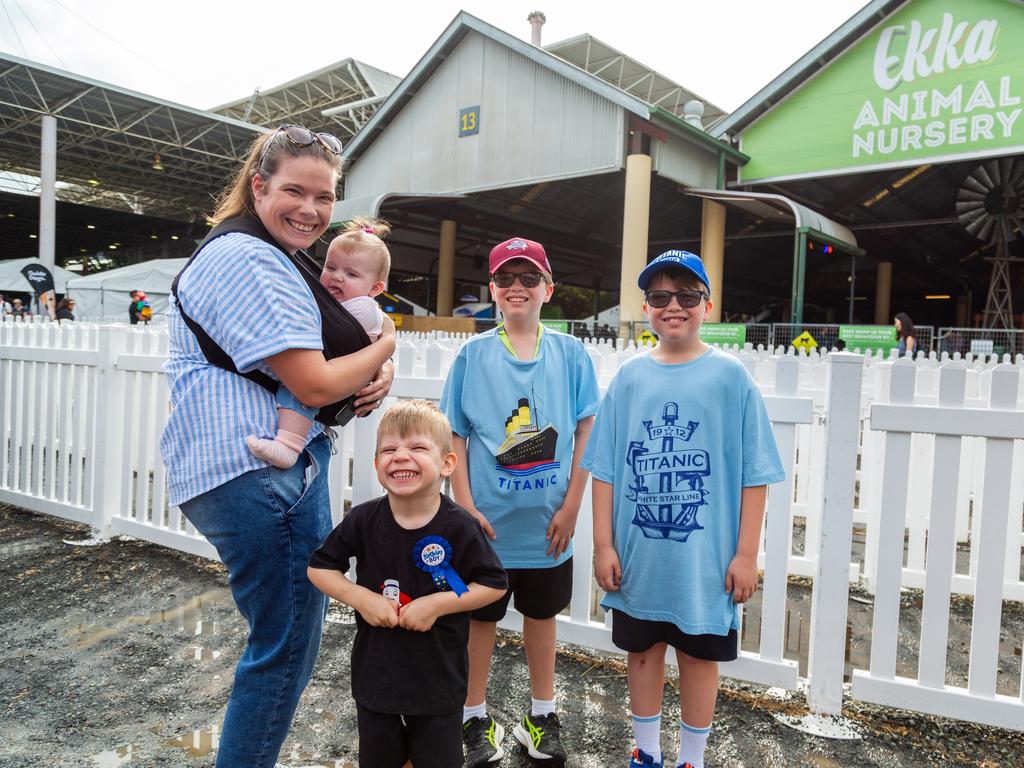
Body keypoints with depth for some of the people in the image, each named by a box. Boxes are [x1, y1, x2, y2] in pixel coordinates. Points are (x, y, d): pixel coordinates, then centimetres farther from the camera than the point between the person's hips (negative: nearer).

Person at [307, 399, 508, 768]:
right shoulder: (363, 521, -12)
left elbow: (495, 585, -10)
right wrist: (360, 597, -16)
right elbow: (319, 567, -1)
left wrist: (437, 603, -21)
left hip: (439, 679, -2)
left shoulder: (459, 528, -18)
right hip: (375, 675, 2)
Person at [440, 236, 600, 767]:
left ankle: (541, 715, 37)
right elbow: (455, 437, -3)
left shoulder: (569, 353, -2)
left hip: (547, 522, 1)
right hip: (487, 520, -1)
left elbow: (586, 431, -1)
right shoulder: (473, 354, -4)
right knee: (480, 617, 13)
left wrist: (571, 505, -5)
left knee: (541, 614, 17)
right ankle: (476, 718, 33)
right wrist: (466, 508, -9)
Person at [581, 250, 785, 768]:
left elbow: (753, 473, -5)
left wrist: (746, 553, -7)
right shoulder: (630, 376, 0)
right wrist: (603, 544, -1)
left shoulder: (729, 376, -6)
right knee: (642, 651, 17)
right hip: (637, 554, 2)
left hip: (705, 557, -2)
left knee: (698, 655, 14)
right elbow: (605, 469, 1)